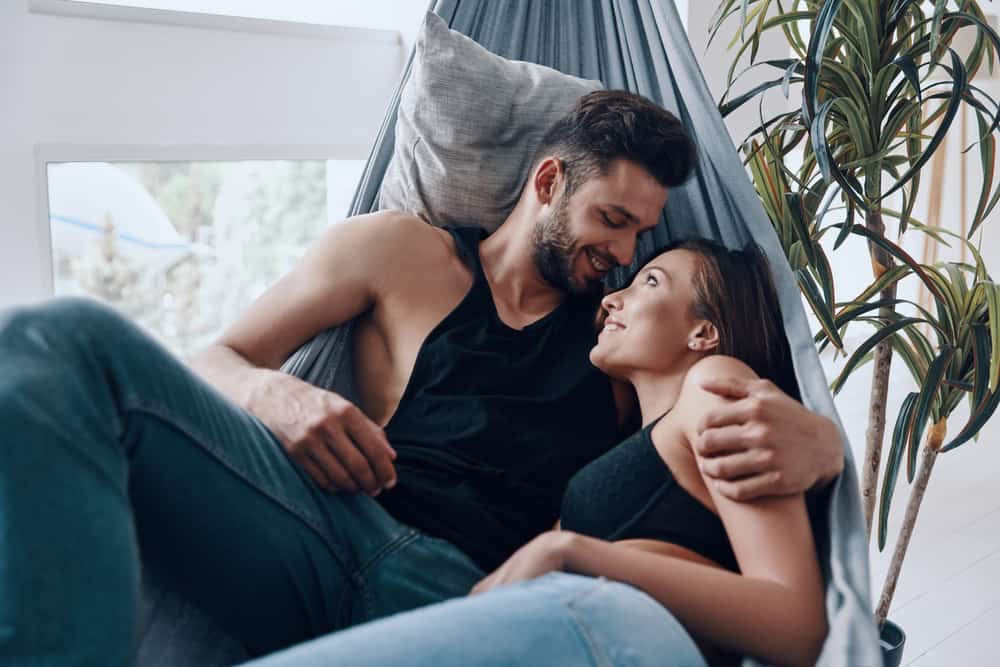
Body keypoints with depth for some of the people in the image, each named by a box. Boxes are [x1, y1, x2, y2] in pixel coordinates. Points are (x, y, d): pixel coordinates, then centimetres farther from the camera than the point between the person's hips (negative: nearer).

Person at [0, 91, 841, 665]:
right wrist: (276, 397, -8)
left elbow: (817, 432, 23)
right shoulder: (402, 250, 18)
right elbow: (218, 362, 19)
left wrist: (813, 443, -5)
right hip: (331, 531, 0)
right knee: (70, 339, -22)